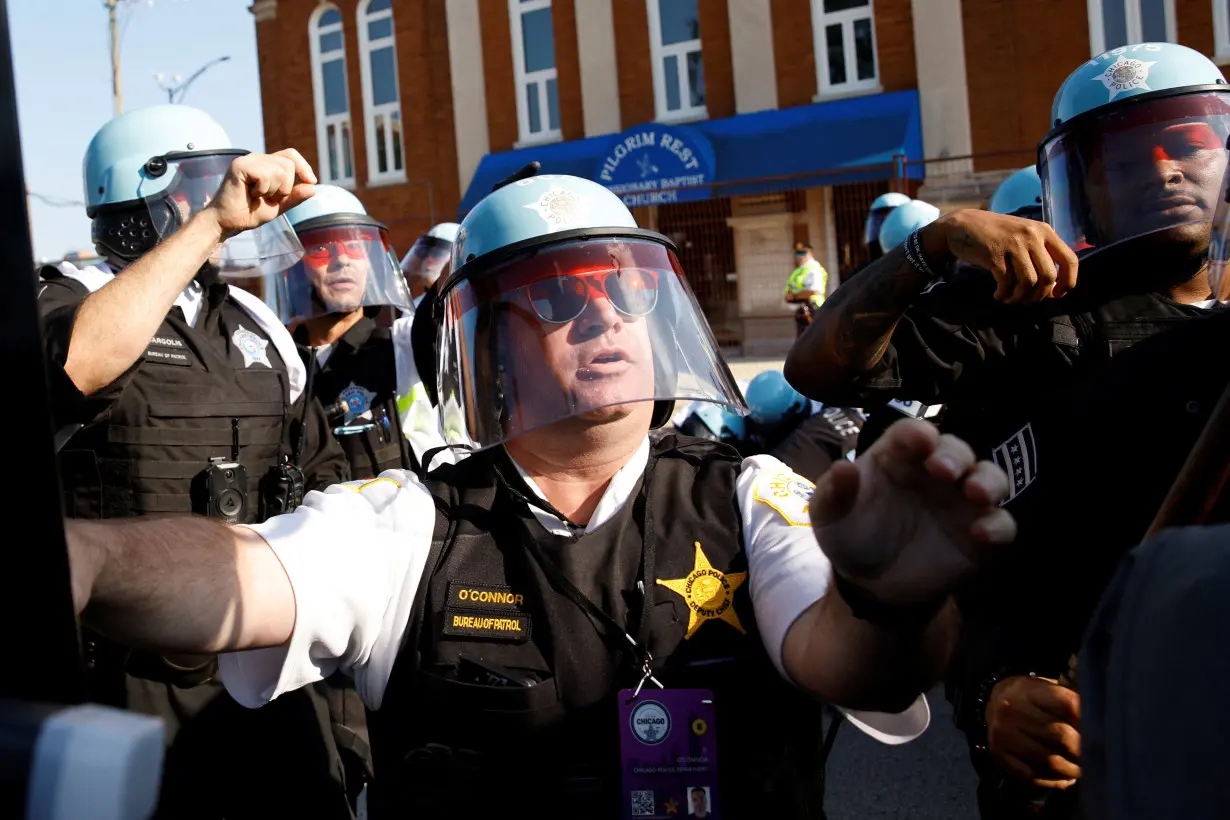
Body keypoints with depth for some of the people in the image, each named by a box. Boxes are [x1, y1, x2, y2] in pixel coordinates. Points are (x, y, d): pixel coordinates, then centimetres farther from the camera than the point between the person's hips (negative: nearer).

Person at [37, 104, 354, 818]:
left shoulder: (255, 325, 15)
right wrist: (211, 221, -29)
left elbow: (321, 468, 24)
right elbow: (76, 361, -30)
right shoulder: (73, 298, -4)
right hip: (138, 675, -5)